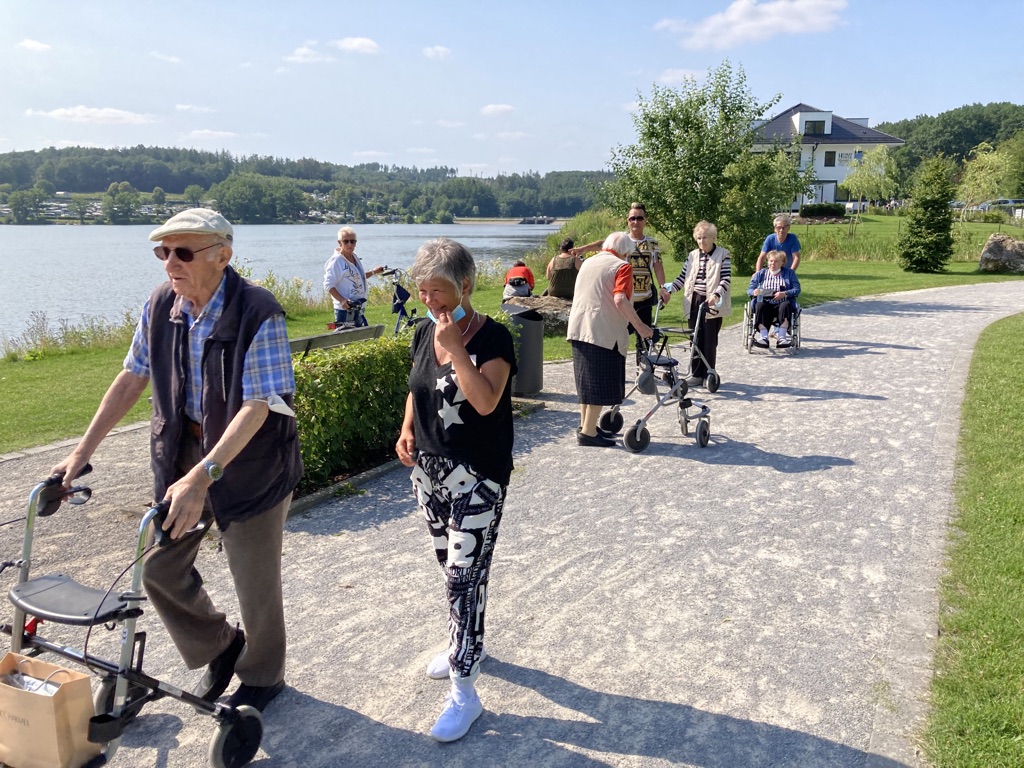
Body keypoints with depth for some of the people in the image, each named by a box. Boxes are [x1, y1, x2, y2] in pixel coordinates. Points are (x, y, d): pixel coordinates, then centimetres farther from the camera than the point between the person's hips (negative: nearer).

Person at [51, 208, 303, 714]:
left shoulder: (259, 315, -23)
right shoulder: (160, 307, -3)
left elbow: (256, 407, -27)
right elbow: (132, 379, 6)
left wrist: (203, 476, -35)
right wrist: (83, 451, 5)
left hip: (250, 461, -6)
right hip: (181, 455, 6)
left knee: (254, 581, 8)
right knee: (159, 568, 11)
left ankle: (262, 676, 35)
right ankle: (220, 647, 37)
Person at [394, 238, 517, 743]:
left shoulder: (493, 338, -15)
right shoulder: (424, 333, 4)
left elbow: (485, 401, -30)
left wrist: (455, 344, -27)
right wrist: (407, 430, 1)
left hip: (477, 477, -7)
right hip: (429, 472, 7)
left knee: (464, 576, -6)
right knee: (451, 568, 19)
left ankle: (464, 691, 4)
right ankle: (466, 643, 40)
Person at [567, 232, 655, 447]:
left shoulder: (588, 263, 17)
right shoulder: (621, 267, -7)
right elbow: (620, 300, -22)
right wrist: (640, 326, -19)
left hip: (578, 330, 8)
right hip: (604, 332, -8)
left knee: (587, 379, 18)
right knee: (601, 383, -1)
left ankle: (585, 425, 27)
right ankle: (589, 432, 1)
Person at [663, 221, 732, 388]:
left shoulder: (723, 255, -2)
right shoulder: (692, 256, 11)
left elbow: (726, 279, -10)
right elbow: (682, 278, 10)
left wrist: (716, 295, -26)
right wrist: (669, 290, -5)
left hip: (712, 304, -4)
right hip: (694, 302, 4)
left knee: (710, 341, 1)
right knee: (695, 340, 6)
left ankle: (708, 375, 10)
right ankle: (696, 374, 13)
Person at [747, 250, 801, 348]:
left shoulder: (789, 273, 21)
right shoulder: (760, 274, 24)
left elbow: (797, 289, 7)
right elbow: (749, 289, 14)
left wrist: (785, 294, -14)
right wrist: (754, 292, -12)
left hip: (781, 304, 0)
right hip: (766, 304, 1)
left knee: (785, 305, -36)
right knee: (760, 306, -35)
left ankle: (781, 337, -42)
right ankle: (763, 337, -47)